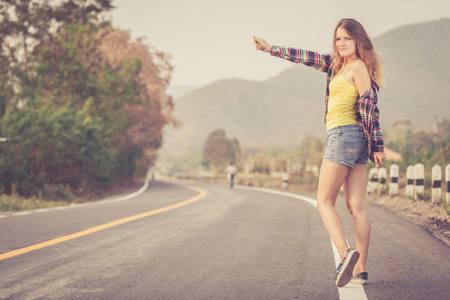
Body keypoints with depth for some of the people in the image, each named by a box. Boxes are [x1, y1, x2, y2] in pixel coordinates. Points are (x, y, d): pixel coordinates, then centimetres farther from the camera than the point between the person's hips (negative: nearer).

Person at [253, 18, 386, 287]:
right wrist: (271, 48, 26)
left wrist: (377, 146, -13)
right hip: (356, 141, 9)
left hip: (344, 134, -9)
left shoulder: (358, 67, -6)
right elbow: (308, 58, 24)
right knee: (357, 206, 3)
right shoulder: (339, 64, 19)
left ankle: (346, 253, -21)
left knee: (325, 202, -7)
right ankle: (361, 270, 3)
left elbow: (370, 106, -10)